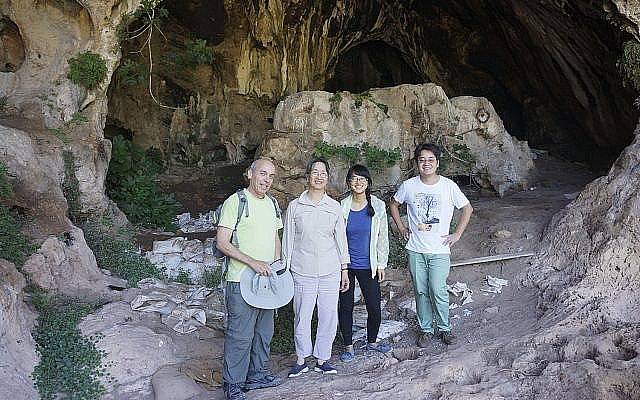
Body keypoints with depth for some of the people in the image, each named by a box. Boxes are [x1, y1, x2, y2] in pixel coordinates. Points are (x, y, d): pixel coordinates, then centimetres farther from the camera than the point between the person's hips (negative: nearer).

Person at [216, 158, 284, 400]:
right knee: (240, 335, -2)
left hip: (267, 280, 8)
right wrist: (253, 262, -21)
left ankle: (257, 375, 33)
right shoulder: (236, 201, -11)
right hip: (241, 281, -7)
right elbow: (222, 243, -15)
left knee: (263, 332, 17)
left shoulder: (272, 204, 12)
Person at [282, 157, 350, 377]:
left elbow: (341, 239, 9)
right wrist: (285, 270, 2)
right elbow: (288, 240, 4)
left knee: (329, 317, 6)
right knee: (302, 318, 4)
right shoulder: (295, 206, 1)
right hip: (303, 272, -2)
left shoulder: (335, 206, 5)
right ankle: (301, 360, 22)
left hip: (330, 272, 2)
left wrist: (344, 270, 8)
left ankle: (322, 359, 23)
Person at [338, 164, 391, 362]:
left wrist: (381, 264, 3)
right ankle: (348, 345, 25)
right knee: (345, 306, 8)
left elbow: (382, 238, 4)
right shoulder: (341, 207, -4)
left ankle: (372, 341, 30)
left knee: (374, 307, 5)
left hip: (368, 266, 1)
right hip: (345, 265, -1)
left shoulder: (378, 206, -2)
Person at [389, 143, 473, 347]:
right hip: (415, 250, 2)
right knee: (421, 292, 9)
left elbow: (467, 208, 6)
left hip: (439, 250, -2)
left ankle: (444, 328, 18)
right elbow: (393, 204, 16)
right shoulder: (408, 186, -2)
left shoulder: (448, 186, -6)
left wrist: (457, 234, 1)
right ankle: (426, 329, 25)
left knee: (438, 291, -4)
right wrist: (401, 227, 8)